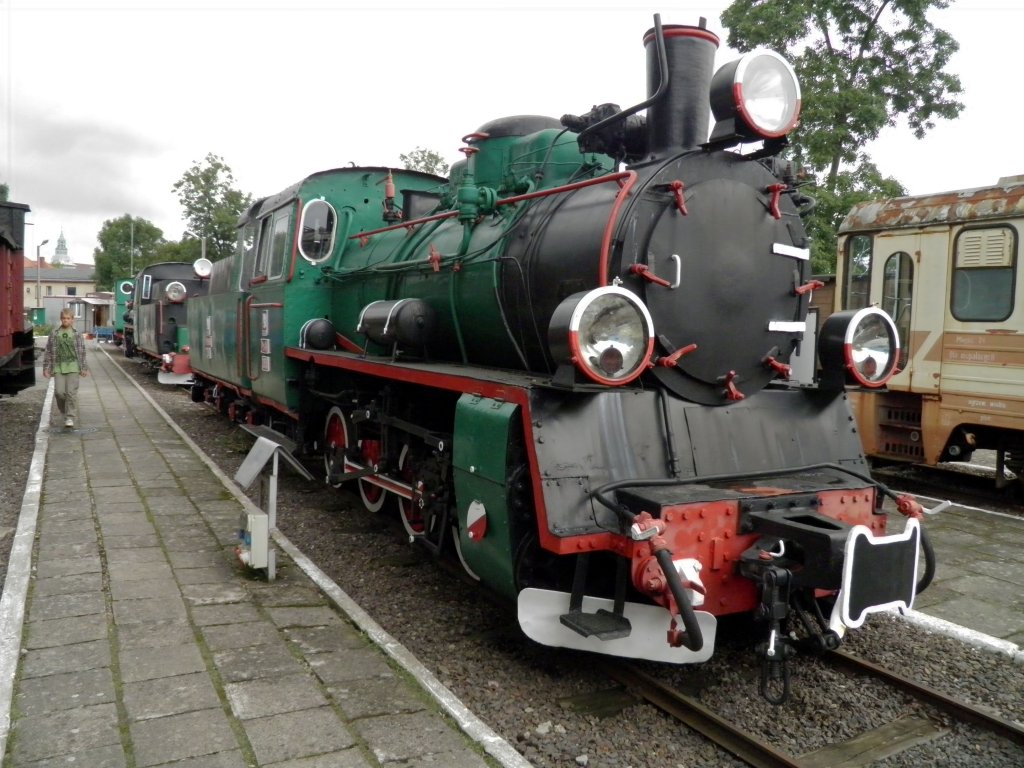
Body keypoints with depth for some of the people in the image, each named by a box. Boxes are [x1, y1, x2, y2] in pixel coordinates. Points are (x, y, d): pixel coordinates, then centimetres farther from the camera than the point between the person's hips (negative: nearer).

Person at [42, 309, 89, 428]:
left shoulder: (77, 334, 4)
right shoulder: (54, 334, 5)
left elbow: (82, 352, 6)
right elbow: (48, 351, 8)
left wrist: (84, 368, 4)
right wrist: (46, 367, 5)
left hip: (73, 367, -1)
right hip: (58, 367, 1)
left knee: (71, 392, -5)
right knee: (59, 392, -4)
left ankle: (70, 417, 0)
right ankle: (64, 412, 21)